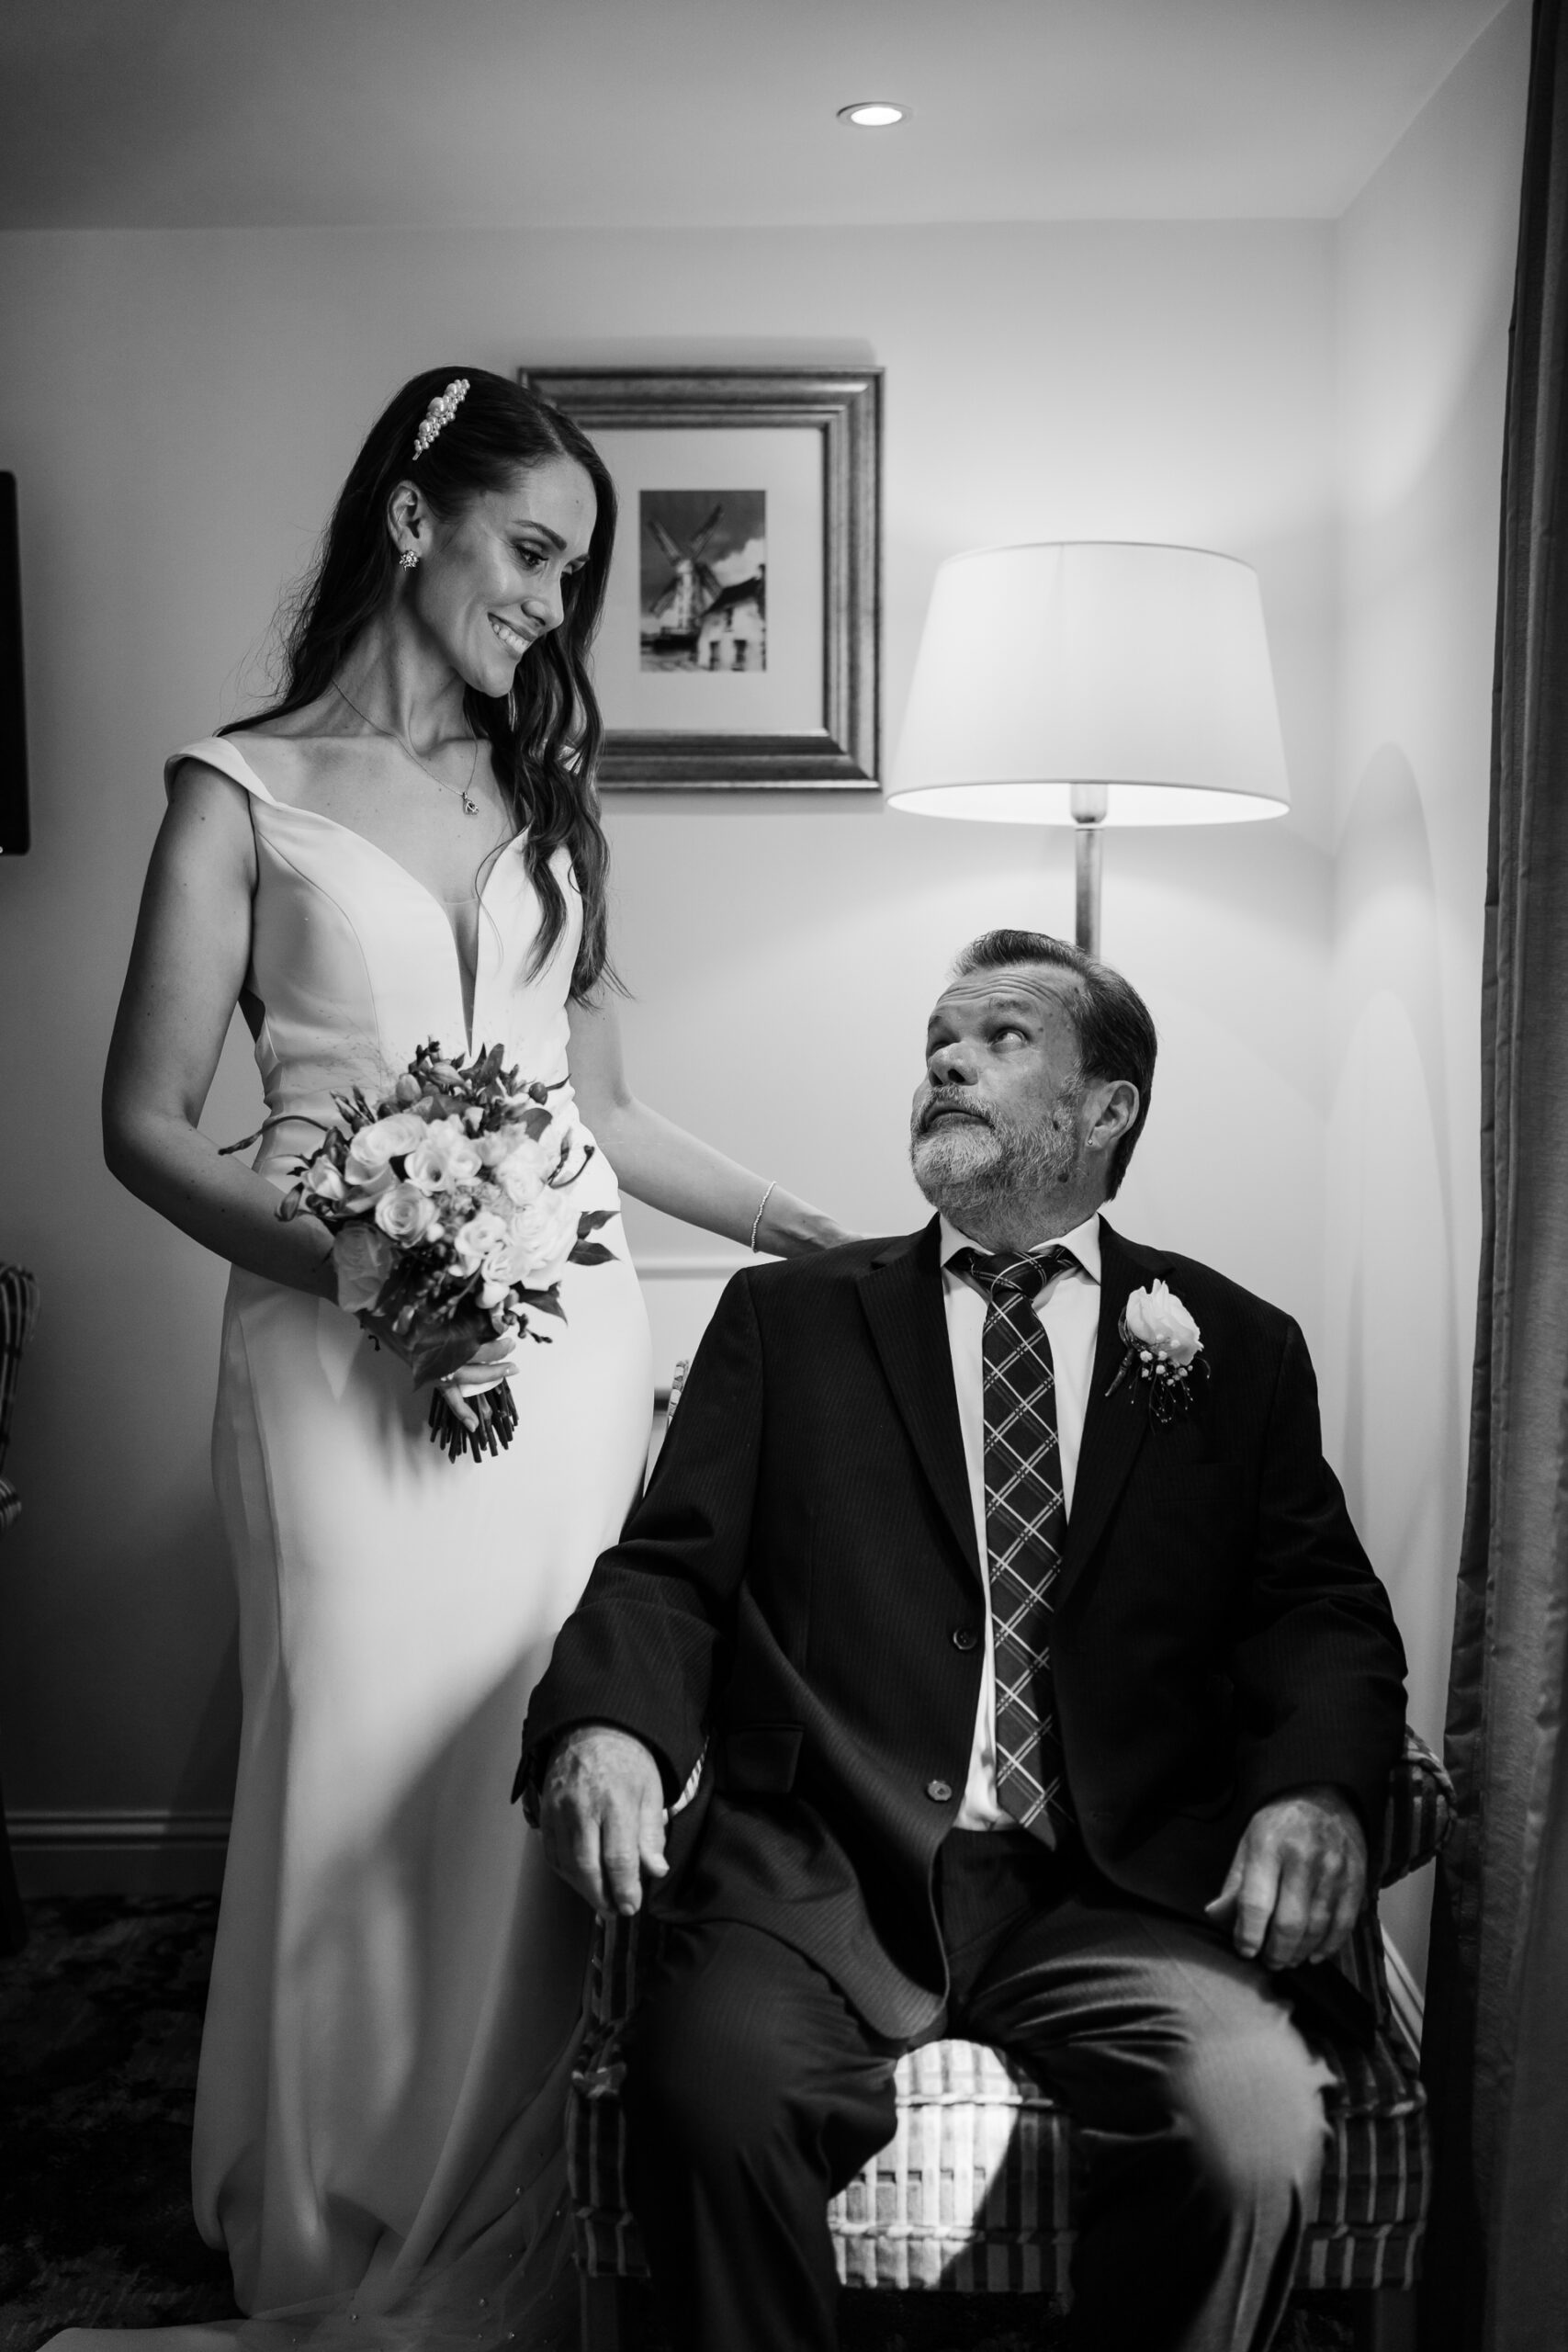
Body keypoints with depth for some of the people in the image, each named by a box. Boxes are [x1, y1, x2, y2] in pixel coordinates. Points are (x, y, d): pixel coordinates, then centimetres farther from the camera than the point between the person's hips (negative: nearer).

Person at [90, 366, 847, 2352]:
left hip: (572, 1331, 4)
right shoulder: (242, 791, 1)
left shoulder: (539, 791, 15)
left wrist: (819, 1240, 10)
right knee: (374, 1775, 3)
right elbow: (145, 1125, -2)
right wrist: (351, 1267, -17)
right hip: (349, 1348, -4)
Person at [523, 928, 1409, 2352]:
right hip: (824, 1876, 0)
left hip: (1116, 1893, 1)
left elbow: (1323, 1610, 10)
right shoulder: (790, 1319, 15)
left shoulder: (1238, 1351, 15)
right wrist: (603, 1726, -14)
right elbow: (672, 1568, 7)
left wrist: (1317, 1787, -11)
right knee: (710, 2085, -29)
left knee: (1259, 2125, -28)